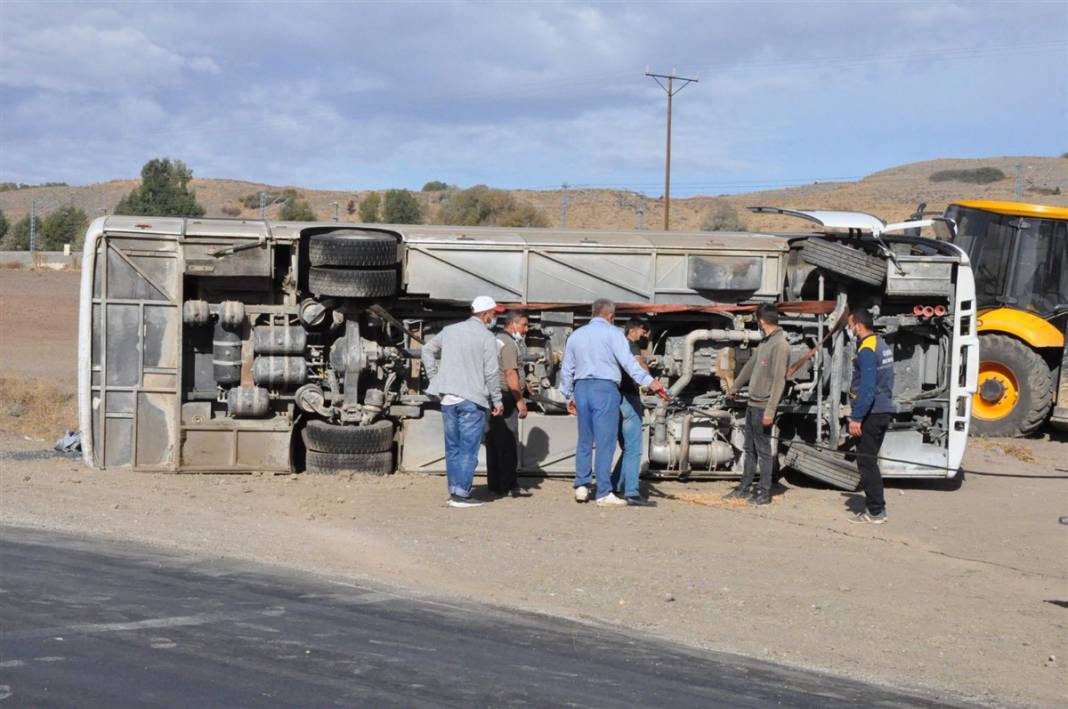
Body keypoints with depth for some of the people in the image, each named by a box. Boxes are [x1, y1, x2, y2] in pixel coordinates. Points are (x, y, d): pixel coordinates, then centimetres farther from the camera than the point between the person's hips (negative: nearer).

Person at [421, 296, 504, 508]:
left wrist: (434, 377, 18)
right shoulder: (487, 337, -7)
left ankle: (454, 491, 17)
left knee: (453, 447, 13)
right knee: (468, 449, -2)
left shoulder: (450, 331, 11)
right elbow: (491, 373, -10)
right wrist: (497, 401, -1)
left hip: (448, 397, 6)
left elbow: (427, 350, 19)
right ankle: (461, 494, -5)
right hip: (473, 399, -6)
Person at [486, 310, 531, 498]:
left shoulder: (496, 340, 19)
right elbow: (511, 374, -18)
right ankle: (509, 485, -8)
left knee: (494, 442, 11)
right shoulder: (509, 344, -12)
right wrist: (520, 401, -18)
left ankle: (494, 483, 15)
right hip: (505, 396, -10)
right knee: (508, 443, -8)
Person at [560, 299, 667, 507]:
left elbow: (566, 370, 21)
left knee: (585, 441, 15)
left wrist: (568, 397, 28)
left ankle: (581, 486, 12)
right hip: (605, 388, -6)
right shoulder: (612, 333, -1)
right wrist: (649, 381, -17)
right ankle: (603, 493, -6)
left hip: (581, 388, 6)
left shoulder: (576, 335, 18)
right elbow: (627, 361, -13)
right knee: (605, 442, -5)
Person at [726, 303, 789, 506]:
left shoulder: (780, 345, -17)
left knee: (763, 450, -2)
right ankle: (745, 488, 23)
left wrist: (770, 411, -24)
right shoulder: (764, 342, 12)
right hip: (752, 404, 9)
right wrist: (735, 387, 38)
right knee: (750, 448, 15)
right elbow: (751, 365, 27)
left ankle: (764, 492, 6)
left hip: (763, 407, -9)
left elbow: (779, 380, -21)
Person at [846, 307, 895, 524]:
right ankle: (876, 506, 21)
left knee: (866, 461, -4)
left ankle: (875, 511, -2)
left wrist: (856, 418, -21)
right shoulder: (882, 344, 14)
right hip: (884, 410, 10)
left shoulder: (867, 351, -17)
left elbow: (867, 388, -23)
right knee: (870, 460, 16)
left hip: (871, 414, -10)